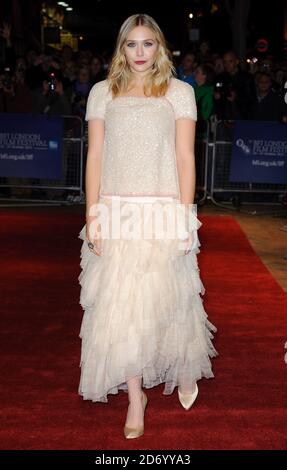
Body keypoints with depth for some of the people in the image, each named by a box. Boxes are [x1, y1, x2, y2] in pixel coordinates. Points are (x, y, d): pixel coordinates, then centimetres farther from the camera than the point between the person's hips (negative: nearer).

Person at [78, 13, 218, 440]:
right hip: (117, 213, 2)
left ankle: (186, 366, 35)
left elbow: (185, 158, 1)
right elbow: (95, 157, 6)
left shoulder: (179, 91, 6)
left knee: (168, 298, 4)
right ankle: (135, 396, 16)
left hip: (164, 212, -1)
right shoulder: (102, 92, 9)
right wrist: (93, 215, -2)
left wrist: (185, 217, -6)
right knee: (120, 303, 1)